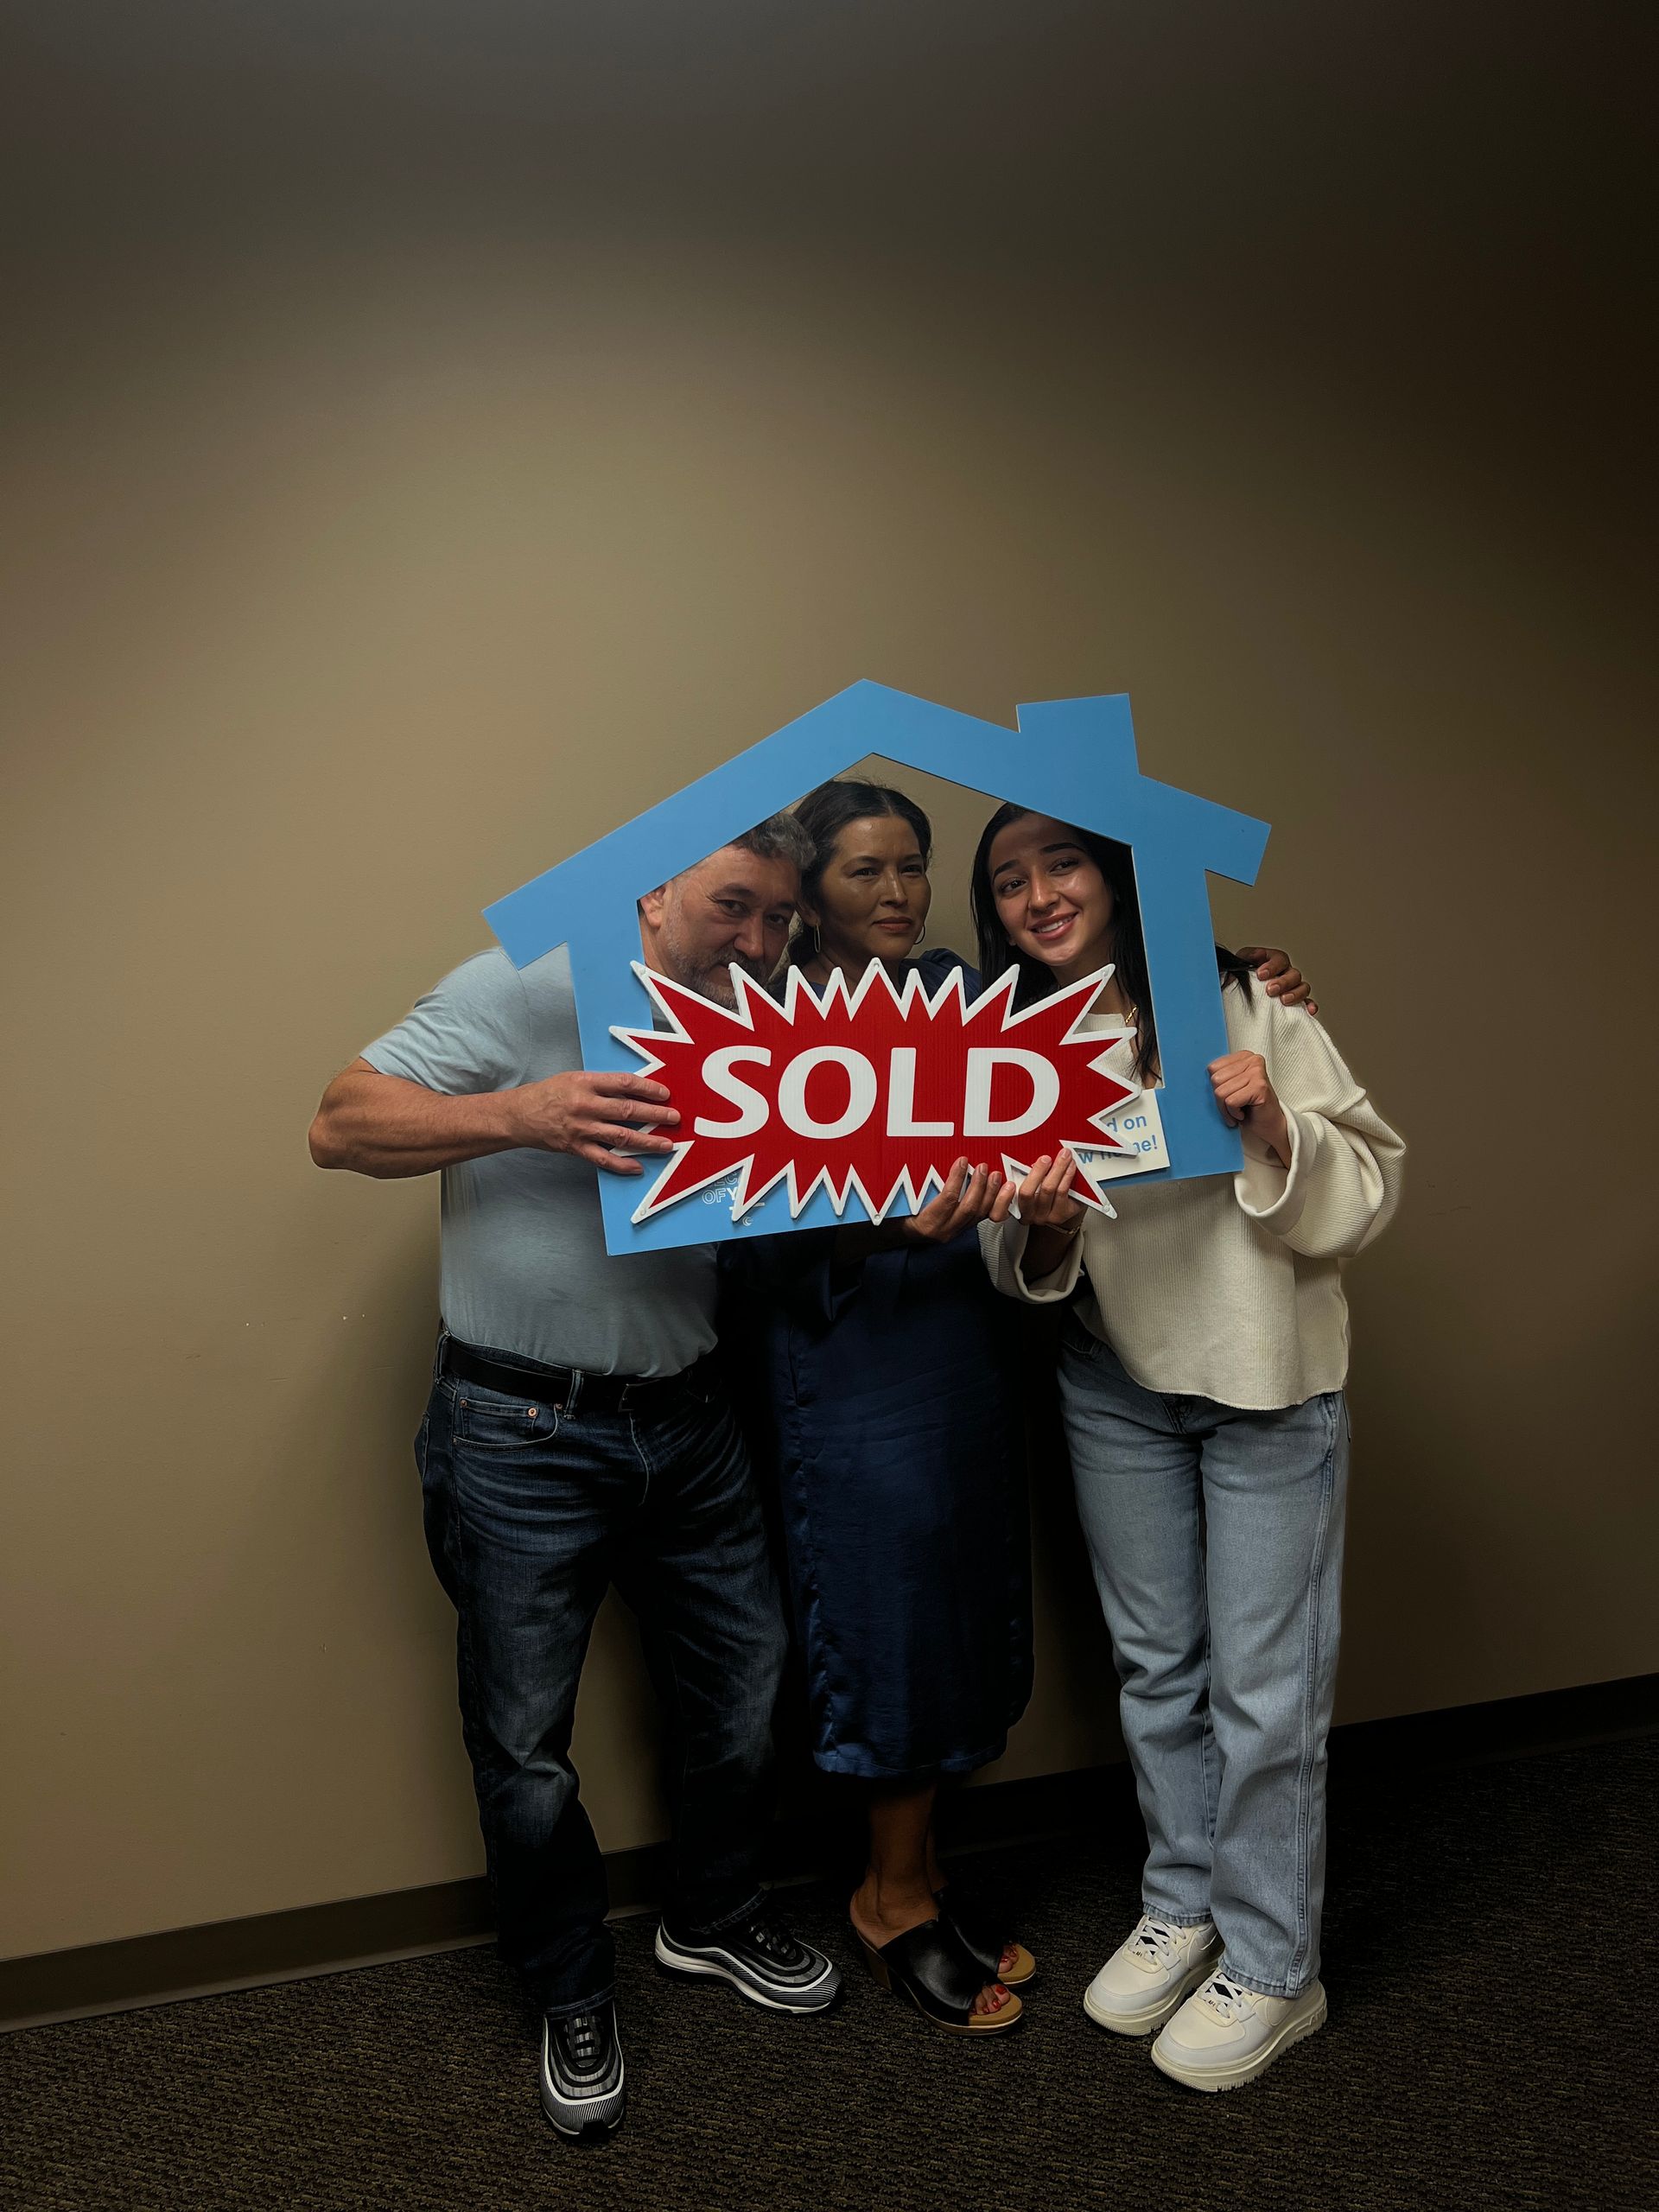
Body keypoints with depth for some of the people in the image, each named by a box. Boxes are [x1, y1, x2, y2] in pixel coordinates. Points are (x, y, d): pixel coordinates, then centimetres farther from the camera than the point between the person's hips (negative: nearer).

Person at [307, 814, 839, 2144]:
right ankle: (573, 1996, 33)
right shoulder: (529, 994, -11)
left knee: (742, 1685, 17)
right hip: (524, 1436, -5)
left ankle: (716, 1919, 44)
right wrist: (522, 1115, -29)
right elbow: (342, 1126, -14)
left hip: (688, 1423, 6)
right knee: (526, 1742, 8)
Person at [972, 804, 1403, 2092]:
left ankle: (1270, 1966, 25)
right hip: (1116, 1390, 4)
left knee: (1263, 1684, 4)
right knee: (1155, 1660, 17)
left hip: (1269, 1383, -4)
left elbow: (1370, 1188, -11)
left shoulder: (1237, 1007, -13)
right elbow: (1022, 1273, 4)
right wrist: (1044, 1226, -19)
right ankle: (1182, 1907, 38)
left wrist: (1273, 1128, -29)